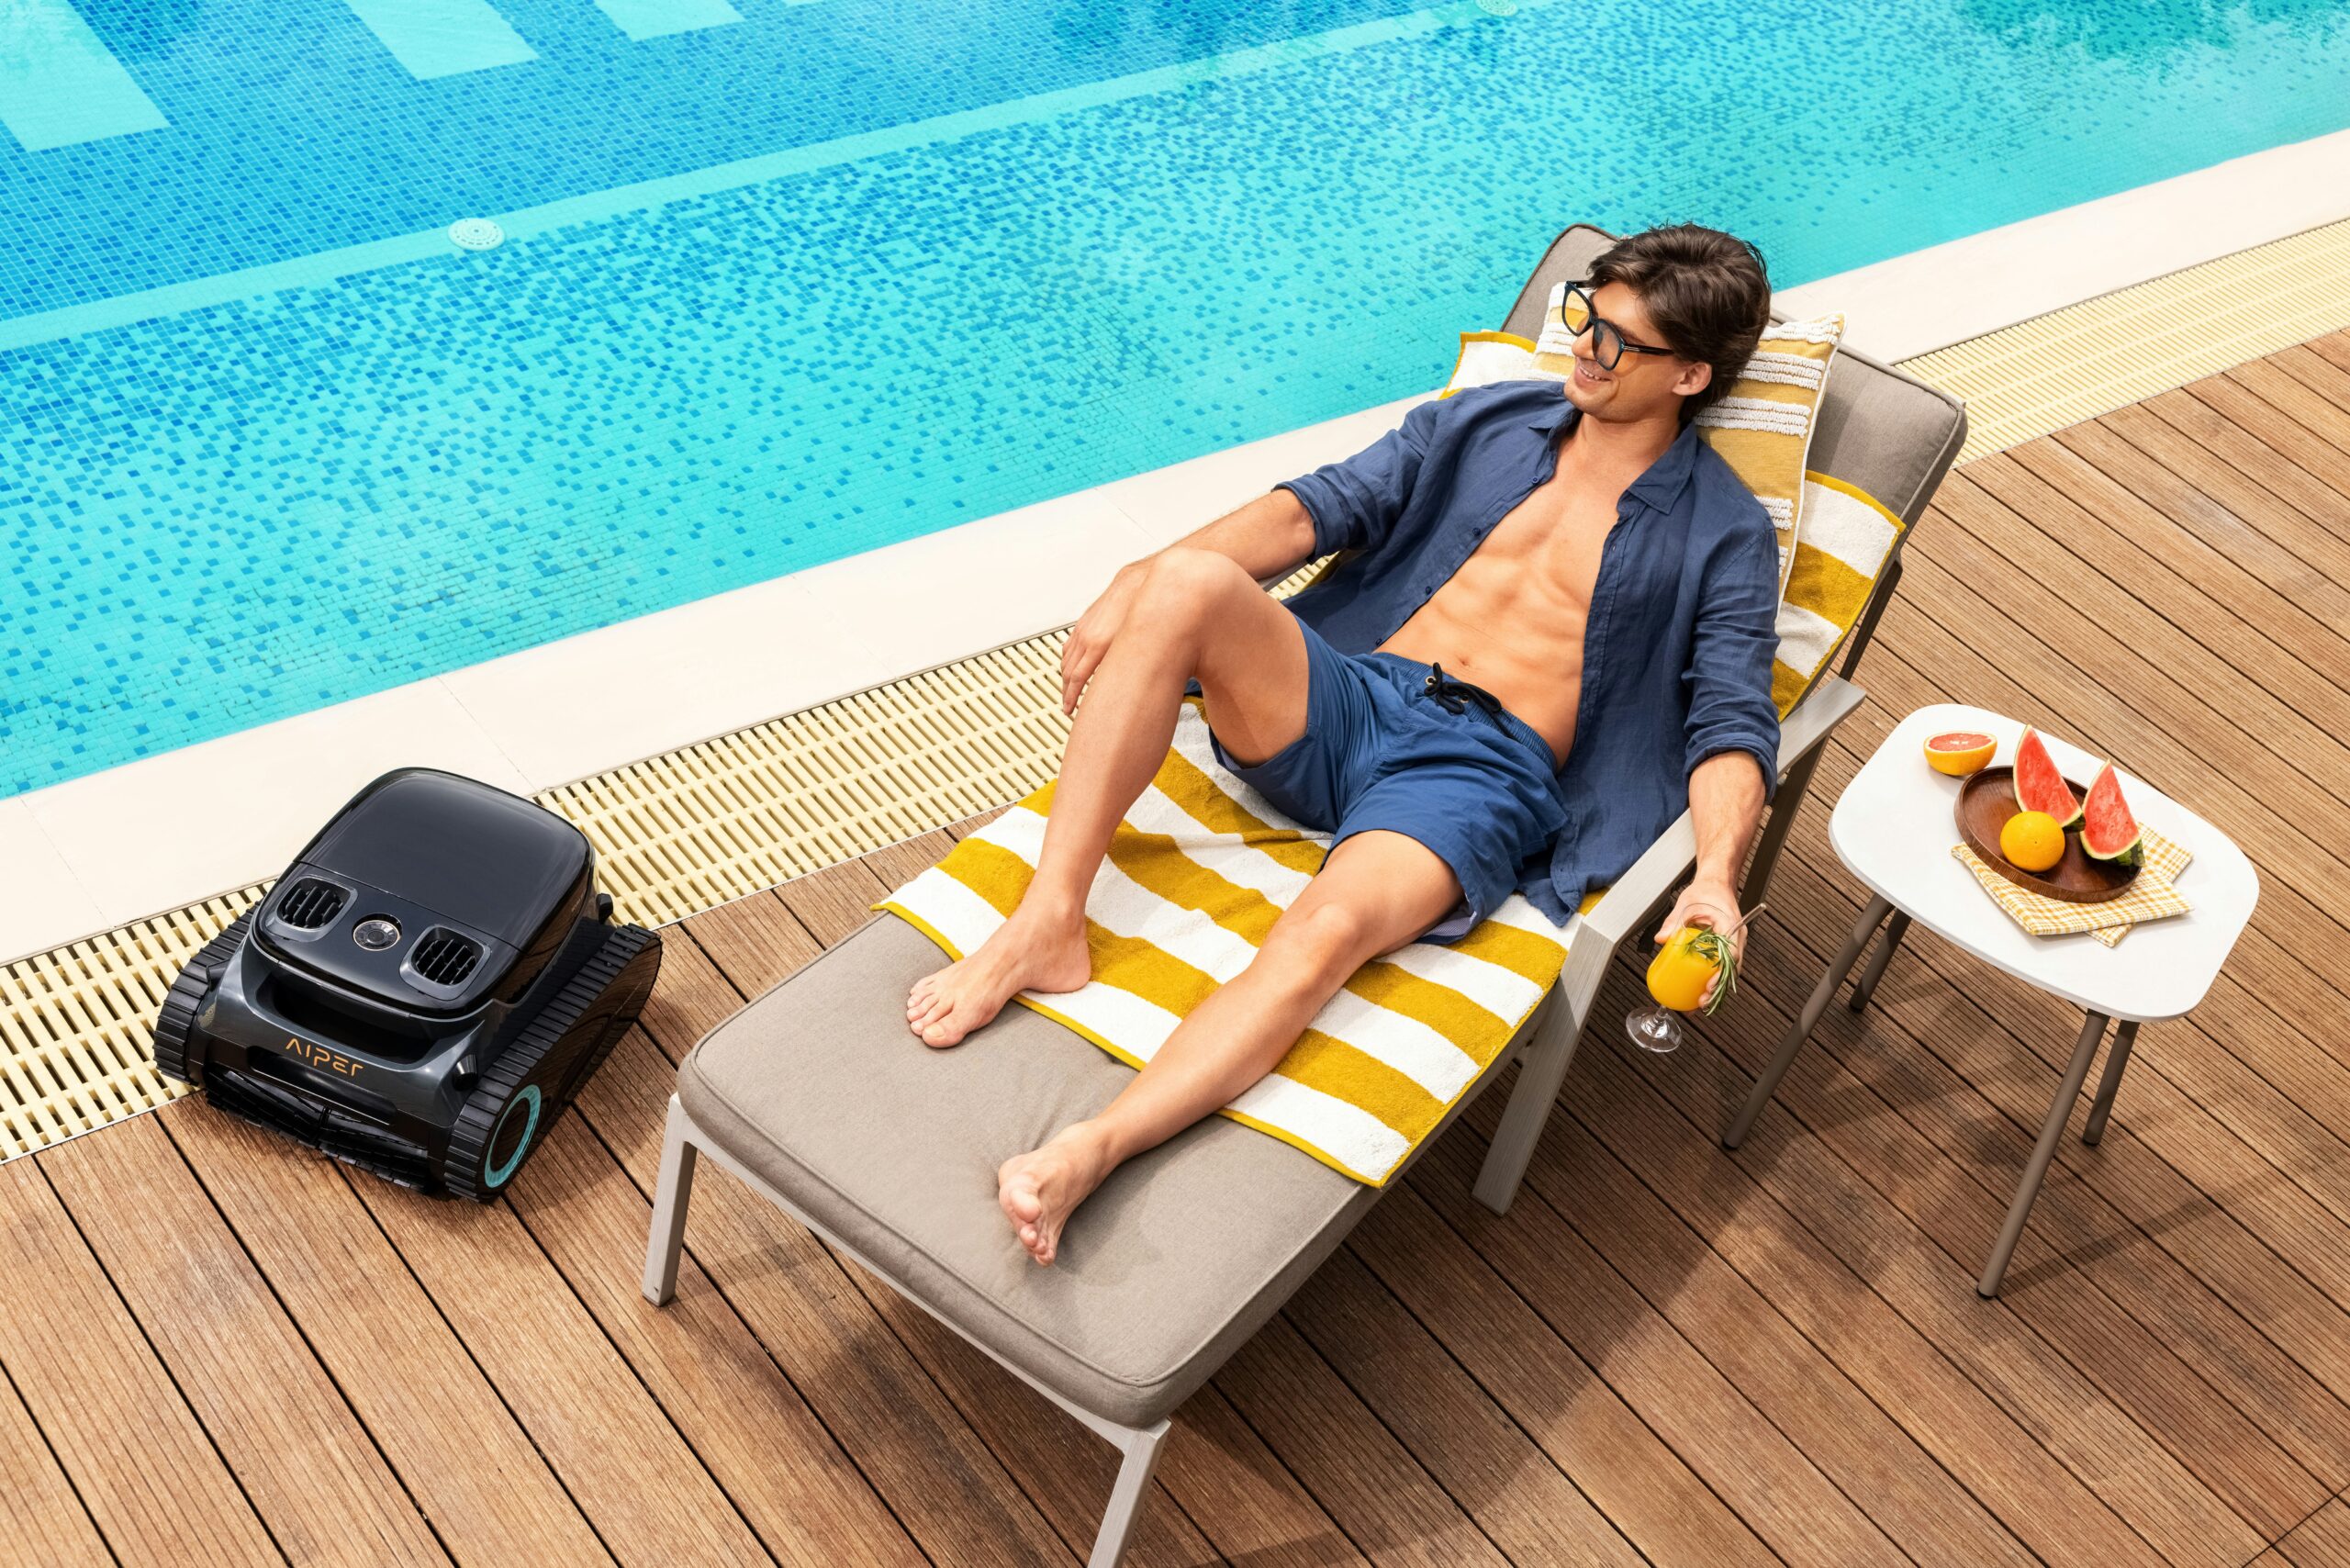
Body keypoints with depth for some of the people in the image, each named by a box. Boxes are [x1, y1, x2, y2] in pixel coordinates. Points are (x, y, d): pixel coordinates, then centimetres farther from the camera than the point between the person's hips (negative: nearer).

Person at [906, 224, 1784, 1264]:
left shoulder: (1726, 536, 9)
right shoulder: (1486, 421, 21)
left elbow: (1733, 721, -1)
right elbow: (1330, 504, 12)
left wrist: (1715, 875, -22)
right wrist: (1143, 577, -3)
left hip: (1483, 770, -4)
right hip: (1345, 701, 4)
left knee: (1329, 929, -37)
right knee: (1190, 583, -28)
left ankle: (1085, 1154, -52)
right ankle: (1047, 927, -28)